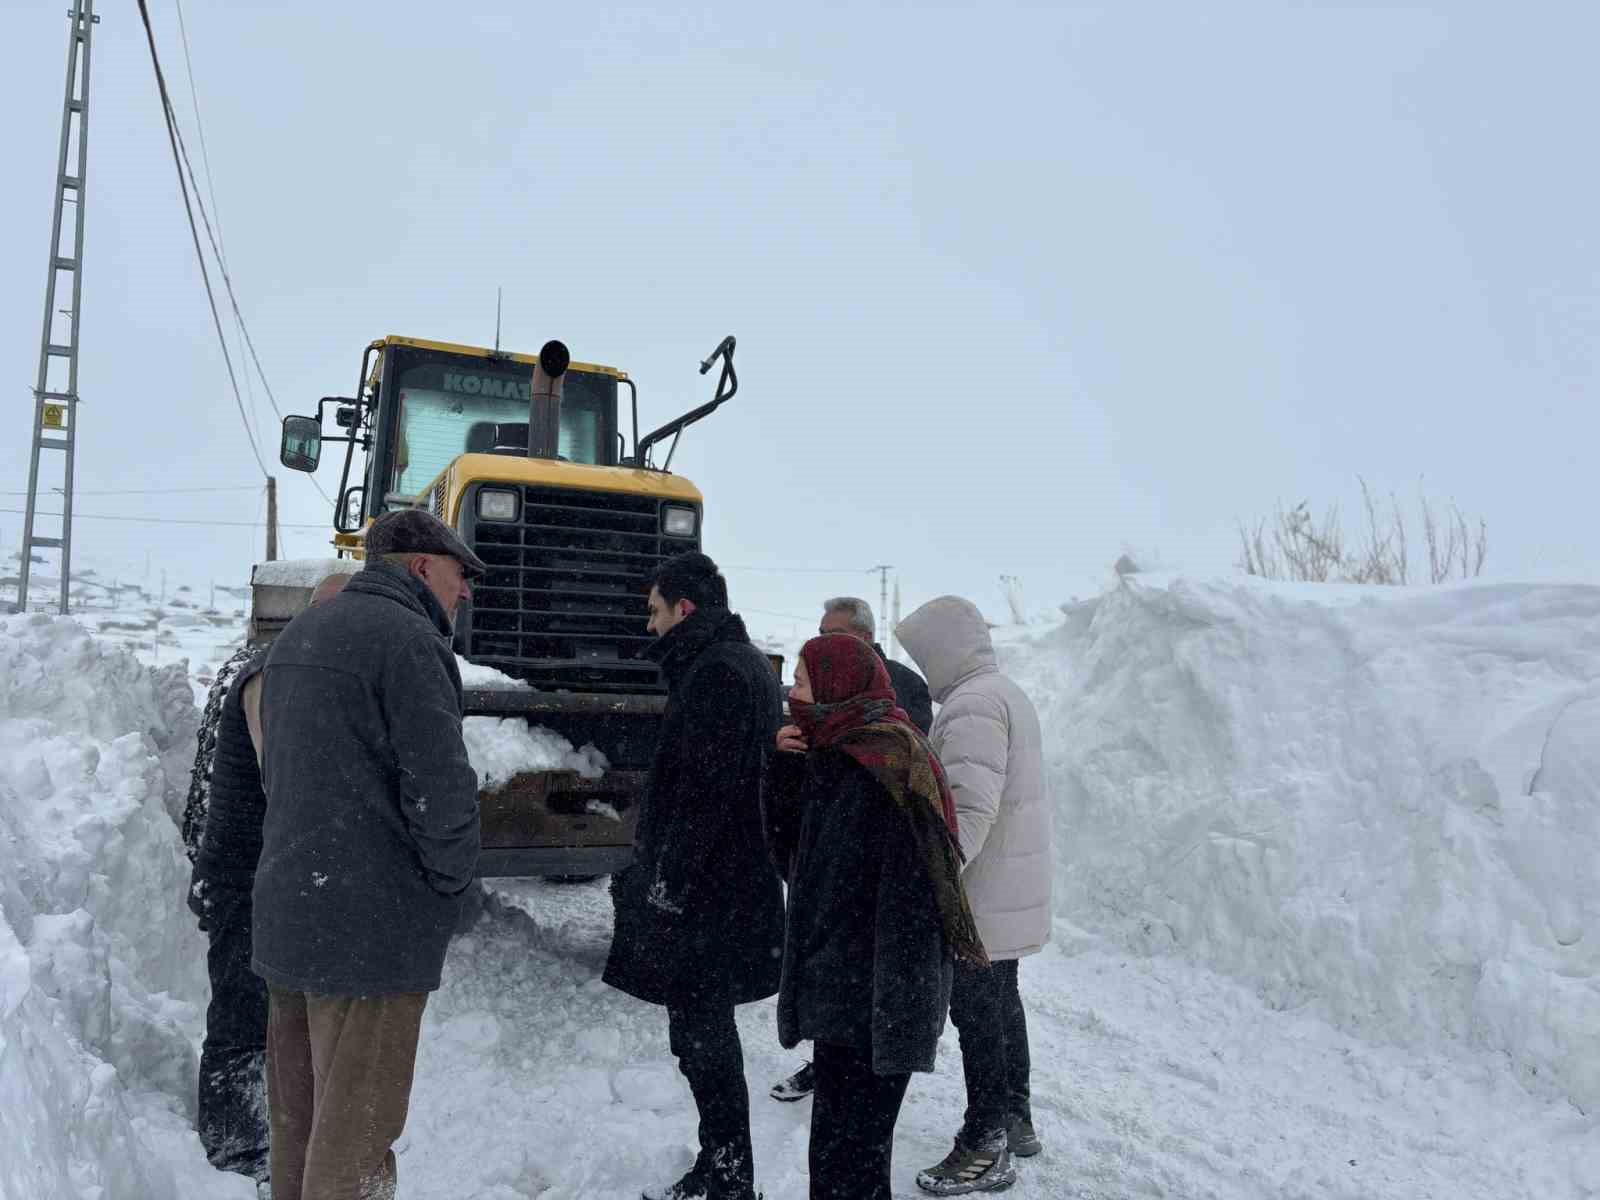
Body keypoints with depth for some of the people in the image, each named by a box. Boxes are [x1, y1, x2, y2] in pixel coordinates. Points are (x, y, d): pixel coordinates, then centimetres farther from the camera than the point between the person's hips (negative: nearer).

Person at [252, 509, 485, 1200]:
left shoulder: (297, 635, 16)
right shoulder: (405, 636, -14)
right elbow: (440, 787, -20)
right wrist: (451, 881, -4)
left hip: (283, 920, 9)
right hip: (368, 931, -9)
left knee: (296, 1127, 20)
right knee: (352, 1141, 1)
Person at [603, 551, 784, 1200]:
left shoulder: (718, 672, -17)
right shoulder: (743, 662, 16)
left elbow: (703, 792, -23)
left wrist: (668, 885, -18)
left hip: (705, 892, -11)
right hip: (732, 880, 11)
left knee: (702, 1037, -1)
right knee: (707, 1032, 20)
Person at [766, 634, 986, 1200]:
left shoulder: (888, 764, -19)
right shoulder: (832, 757, 8)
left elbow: (910, 897, -23)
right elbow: (791, 852, 14)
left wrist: (896, 1008, -25)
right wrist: (784, 768, 1)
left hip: (874, 1000, -9)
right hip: (836, 990, 9)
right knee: (833, 1146, 20)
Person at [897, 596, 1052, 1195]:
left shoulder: (972, 704, -20)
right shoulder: (1009, 693, 13)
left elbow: (971, 809, -29)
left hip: (979, 898, -10)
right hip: (1013, 893, 10)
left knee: (977, 1012, 0)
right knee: (1002, 1000, 20)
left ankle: (987, 1150, 12)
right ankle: (1015, 1120, 34)